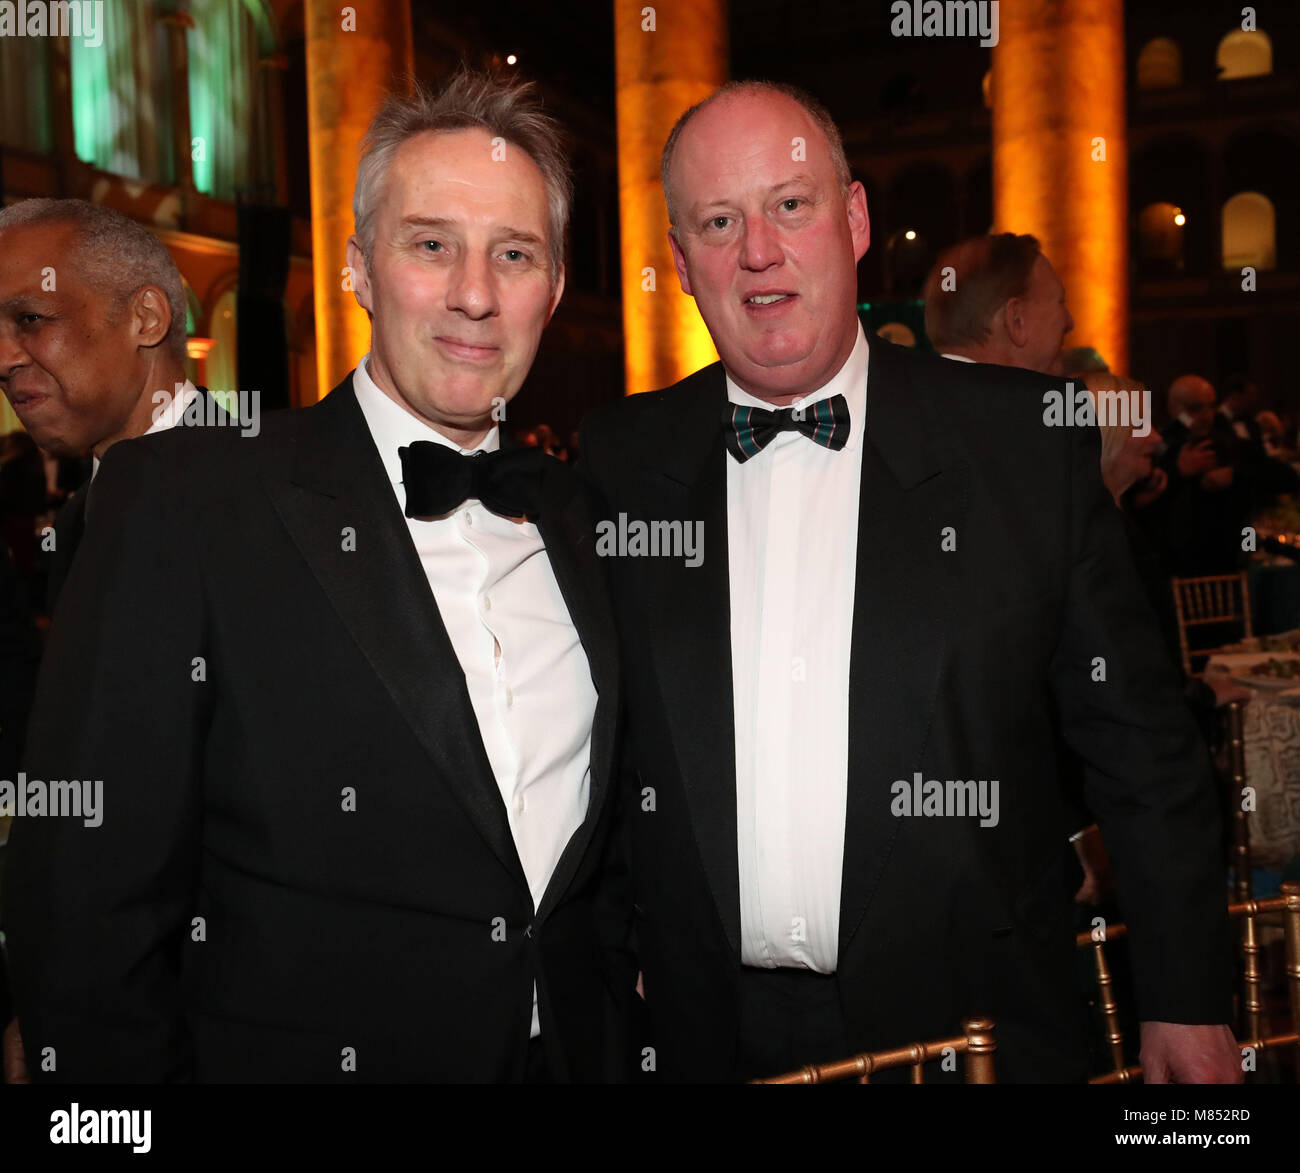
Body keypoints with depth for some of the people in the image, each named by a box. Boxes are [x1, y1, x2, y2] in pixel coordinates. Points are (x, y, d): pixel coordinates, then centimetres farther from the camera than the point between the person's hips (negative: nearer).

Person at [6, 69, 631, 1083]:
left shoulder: (579, 516, 3)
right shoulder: (180, 498, -13)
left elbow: (610, 843, 10)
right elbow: (88, 894, -14)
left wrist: (612, 986, 0)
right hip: (300, 1052, -4)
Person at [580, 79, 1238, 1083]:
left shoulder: (1029, 443, -7)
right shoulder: (617, 464, -2)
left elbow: (1141, 748, -3)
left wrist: (1189, 1003, -2)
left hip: (972, 1031, -1)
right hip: (711, 1036, 2)